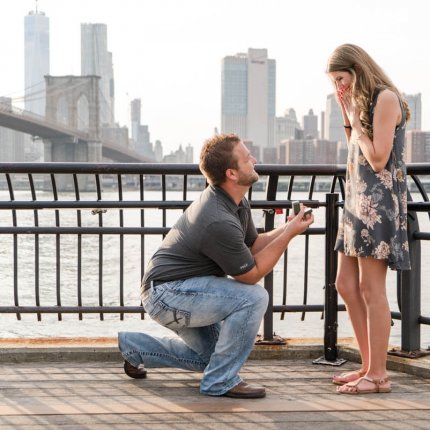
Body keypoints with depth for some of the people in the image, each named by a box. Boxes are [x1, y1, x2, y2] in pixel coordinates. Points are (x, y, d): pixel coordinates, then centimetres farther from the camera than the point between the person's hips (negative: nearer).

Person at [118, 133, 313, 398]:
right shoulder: (220, 222, -29)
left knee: (209, 355, 21)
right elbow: (252, 274, -17)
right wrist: (289, 235, -16)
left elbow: (253, 244, 14)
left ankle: (136, 347, 27)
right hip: (166, 294, -11)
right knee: (254, 297, -23)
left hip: (178, 291, 11)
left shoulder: (237, 202, 3)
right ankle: (220, 381, -11)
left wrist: (287, 228, -3)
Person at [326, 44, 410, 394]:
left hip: (379, 201, -10)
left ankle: (378, 375, -4)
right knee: (347, 286, 9)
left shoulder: (386, 98, -9)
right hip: (358, 201, 10)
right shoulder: (362, 102, 18)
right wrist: (346, 116, 7)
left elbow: (378, 159, -15)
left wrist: (355, 121, -8)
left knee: (370, 289, -9)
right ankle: (370, 366, 16)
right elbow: (358, 155, 13)